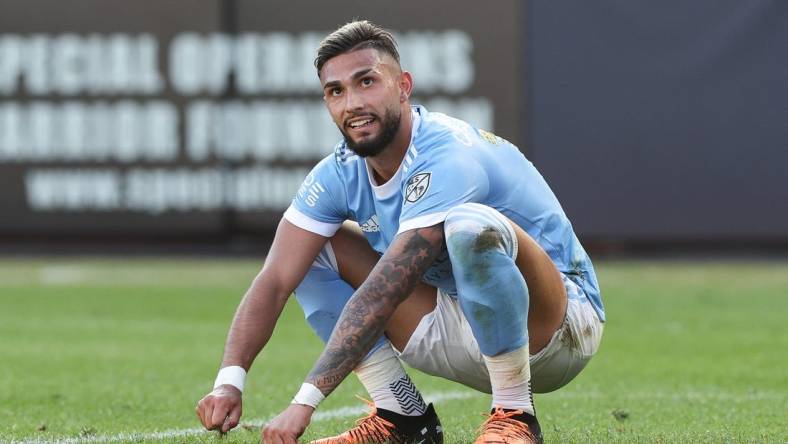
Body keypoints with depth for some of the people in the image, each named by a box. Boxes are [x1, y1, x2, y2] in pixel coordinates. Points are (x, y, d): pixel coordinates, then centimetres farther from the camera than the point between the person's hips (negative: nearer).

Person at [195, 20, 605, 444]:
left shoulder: (449, 159, -28)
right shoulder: (339, 174, -3)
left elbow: (383, 292, -35)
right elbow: (274, 281, -10)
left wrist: (306, 400, -40)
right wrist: (230, 380, -28)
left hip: (560, 328, -7)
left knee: (472, 224, -37)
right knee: (311, 248, -1)